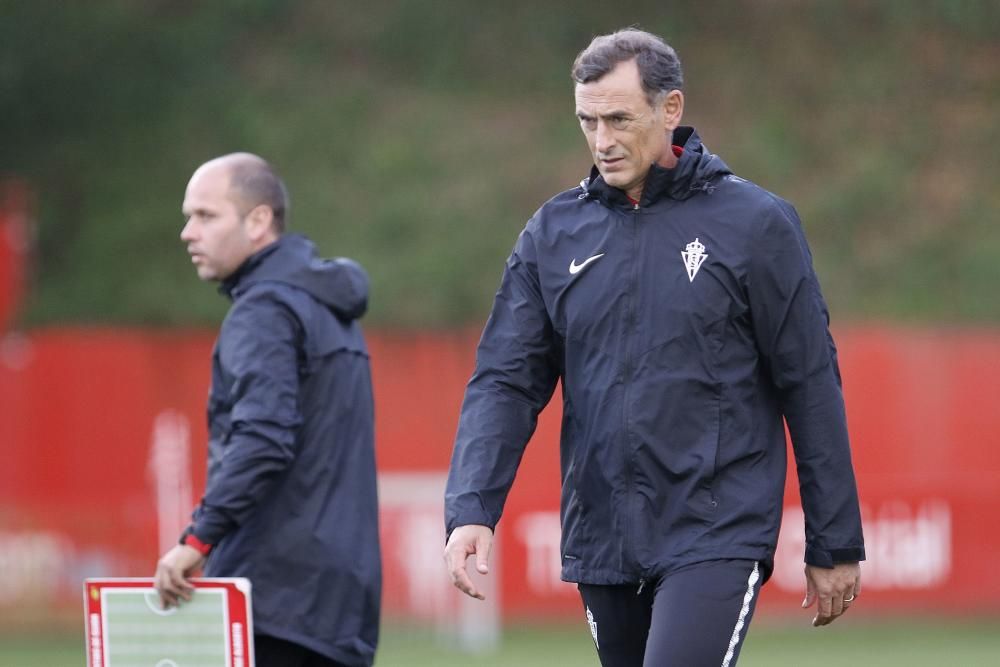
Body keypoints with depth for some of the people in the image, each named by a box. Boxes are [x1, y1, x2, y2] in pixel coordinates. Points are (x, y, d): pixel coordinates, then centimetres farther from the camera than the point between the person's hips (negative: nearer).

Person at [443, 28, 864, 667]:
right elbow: (506, 380, 5)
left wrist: (836, 546, 0)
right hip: (600, 540, 5)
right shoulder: (555, 232, 8)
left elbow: (811, 386, 0)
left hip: (717, 536, -5)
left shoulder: (755, 223, -3)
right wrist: (471, 510, -11)